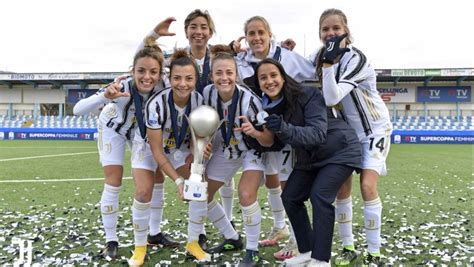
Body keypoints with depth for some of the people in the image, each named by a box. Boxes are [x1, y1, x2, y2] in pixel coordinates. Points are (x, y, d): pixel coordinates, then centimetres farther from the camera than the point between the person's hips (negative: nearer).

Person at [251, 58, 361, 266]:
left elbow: (318, 134, -35)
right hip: (310, 157, 7)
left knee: (319, 195, -23)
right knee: (289, 197, 1)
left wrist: (284, 129, -48)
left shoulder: (308, 95, -25)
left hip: (340, 151, -7)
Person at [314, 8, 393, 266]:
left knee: (367, 186, -15)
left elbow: (332, 98, -34)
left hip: (375, 129, -5)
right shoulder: (322, 57, -3)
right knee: (342, 188, 0)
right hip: (348, 131, 6)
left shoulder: (356, 59, -24)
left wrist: (329, 61, -37)